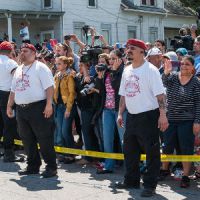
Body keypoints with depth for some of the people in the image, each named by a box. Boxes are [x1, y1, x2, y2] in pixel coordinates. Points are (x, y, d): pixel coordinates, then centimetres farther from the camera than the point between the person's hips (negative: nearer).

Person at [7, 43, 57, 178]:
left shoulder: (40, 68, -5)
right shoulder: (19, 70, 18)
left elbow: (49, 87, -13)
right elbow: (13, 90, 24)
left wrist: (49, 105, -21)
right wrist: (9, 106, 19)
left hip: (38, 107, -7)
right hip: (21, 109, 8)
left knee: (45, 139, -5)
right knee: (27, 140, 11)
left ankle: (51, 167, 2)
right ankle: (33, 166, 22)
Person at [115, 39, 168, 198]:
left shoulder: (150, 70, -11)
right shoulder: (127, 71, 10)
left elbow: (160, 94, -15)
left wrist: (163, 115, -21)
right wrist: (120, 113, 14)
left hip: (148, 116, -7)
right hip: (132, 116, 7)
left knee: (152, 152, -1)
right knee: (130, 150, 15)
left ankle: (150, 185, 9)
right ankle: (131, 181, 29)